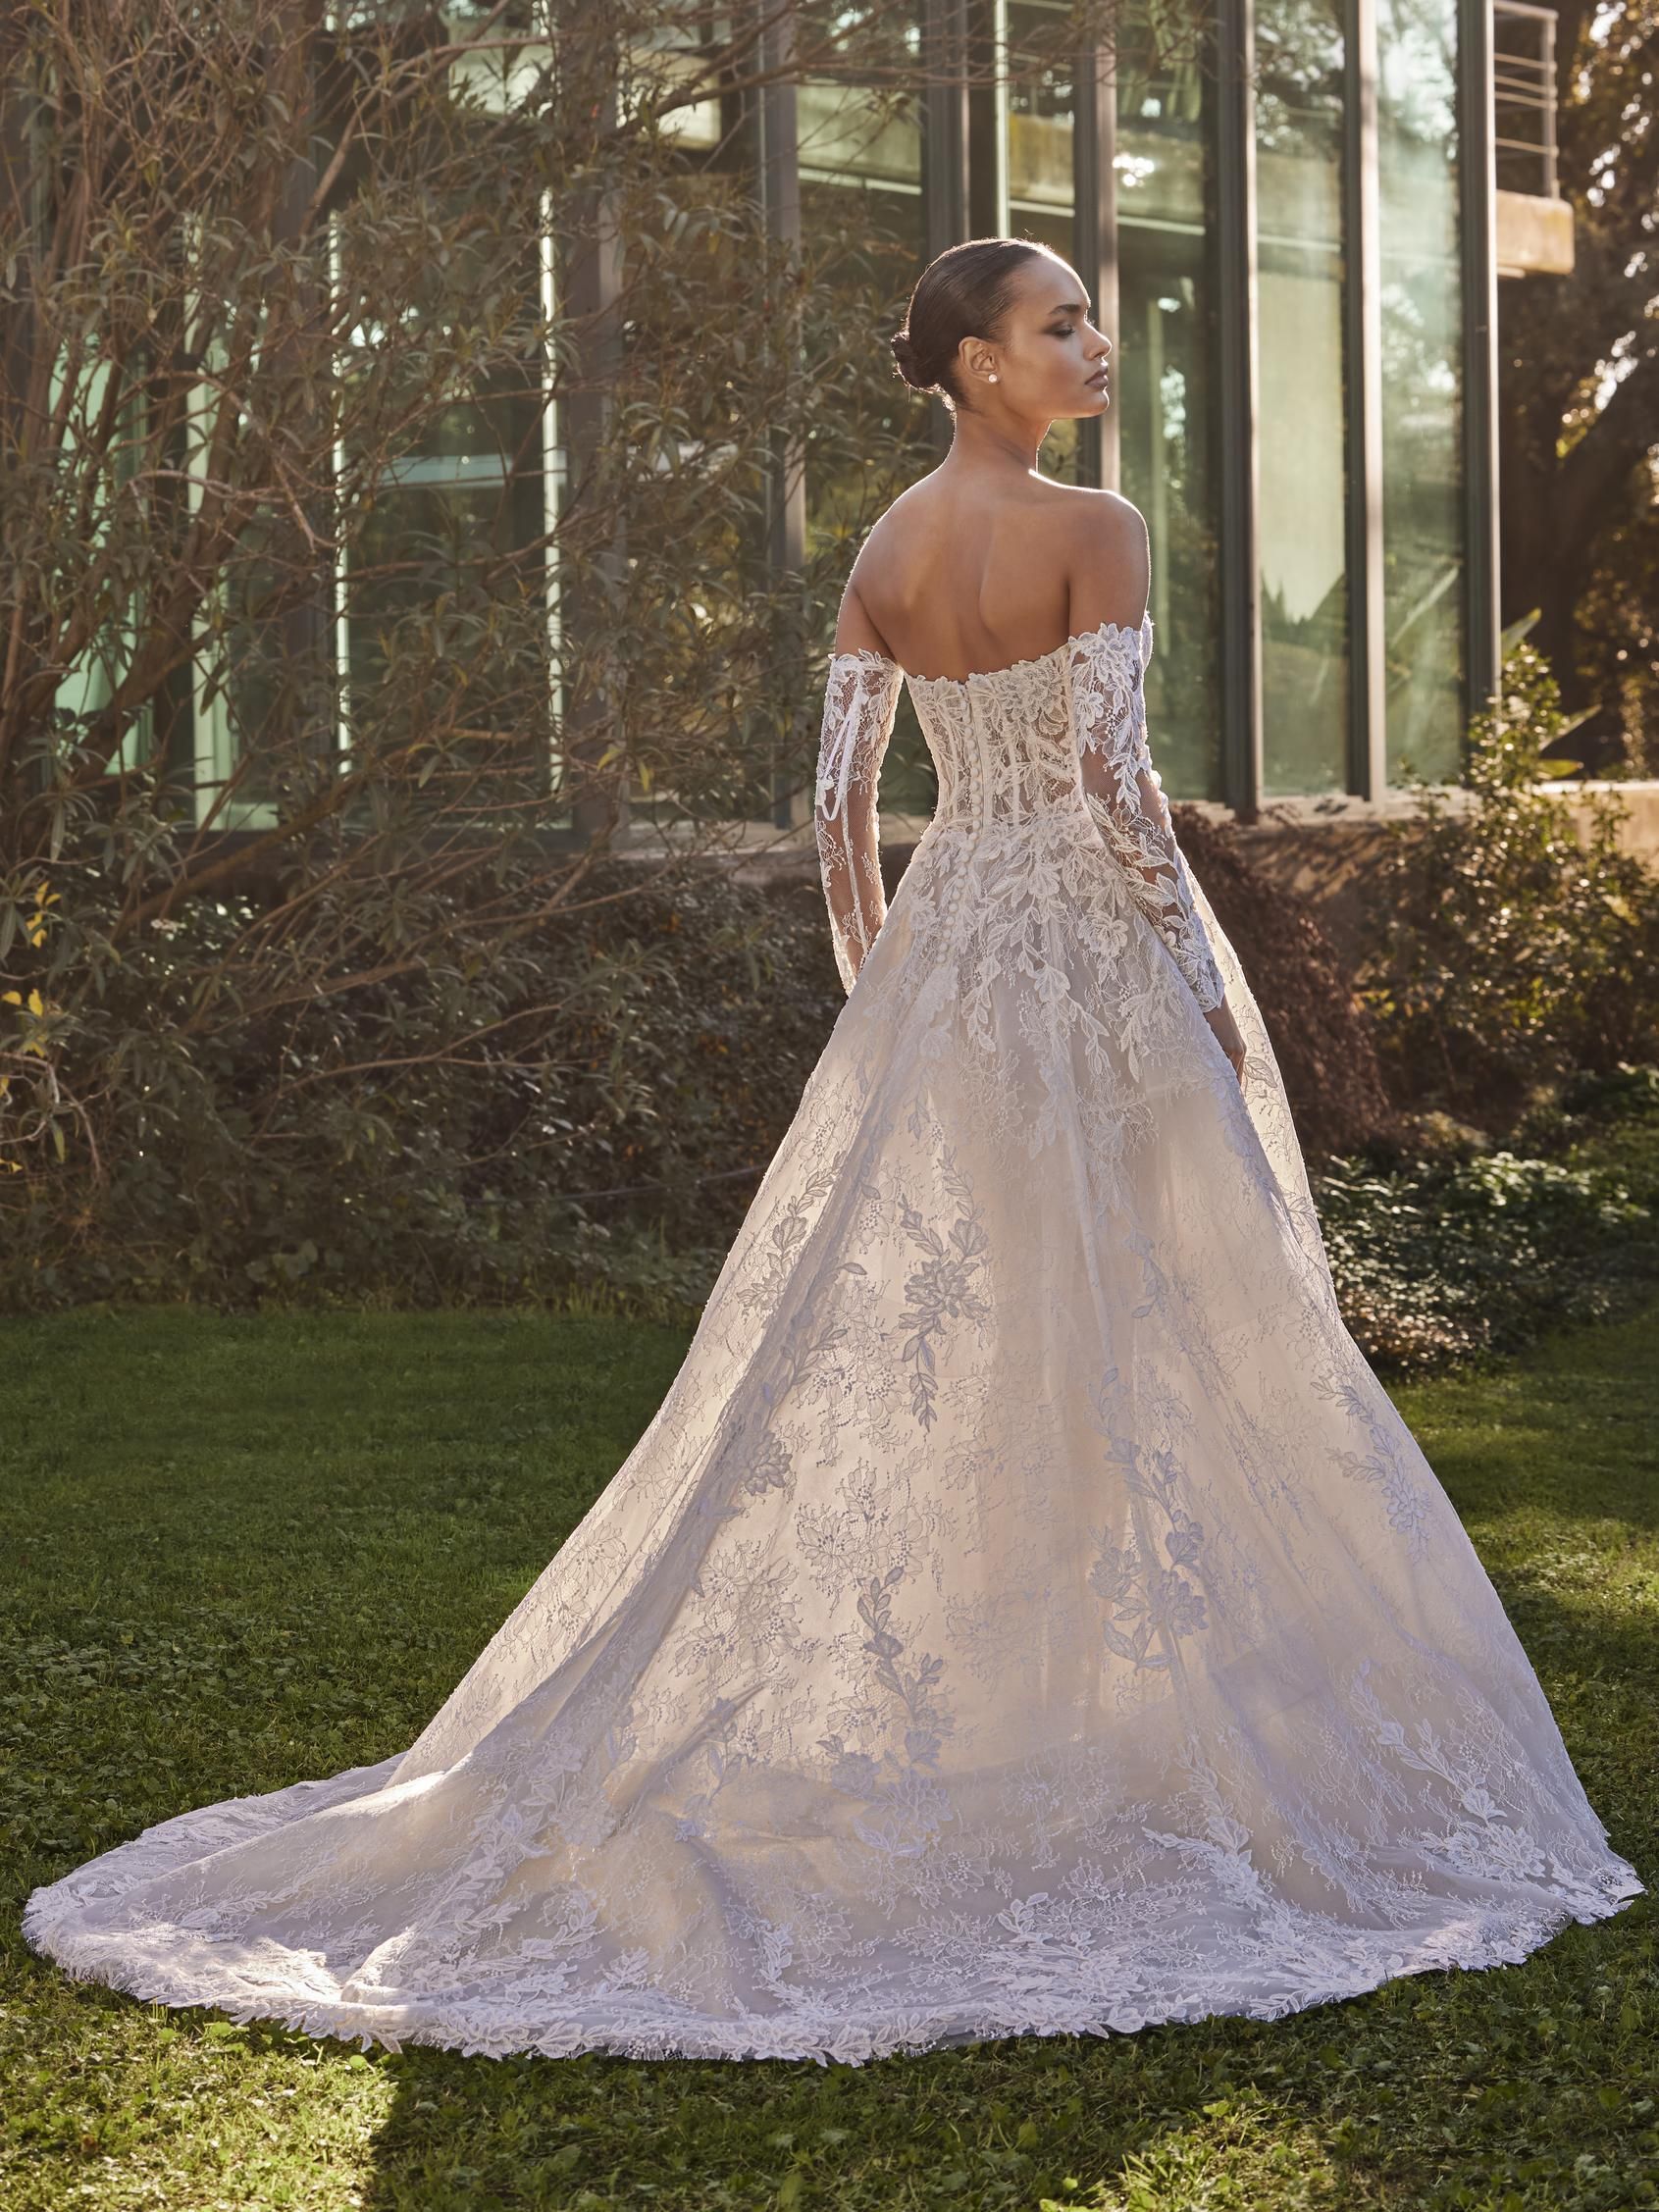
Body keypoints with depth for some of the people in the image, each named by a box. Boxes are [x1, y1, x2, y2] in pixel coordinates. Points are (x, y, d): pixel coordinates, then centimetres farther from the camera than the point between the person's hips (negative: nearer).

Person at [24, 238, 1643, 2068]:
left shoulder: (885, 551, 7)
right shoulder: (1094, 533, -12)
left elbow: (840, 798, 6)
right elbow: (1112, 776, -18)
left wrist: (875, 998, 14)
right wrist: (1209, 989, -11)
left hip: (946, 944, 6)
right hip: (1098, 951, -6)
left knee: (909, 1341, 9)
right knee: (1134, 1347, 1)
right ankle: (1123, 1732, 6)